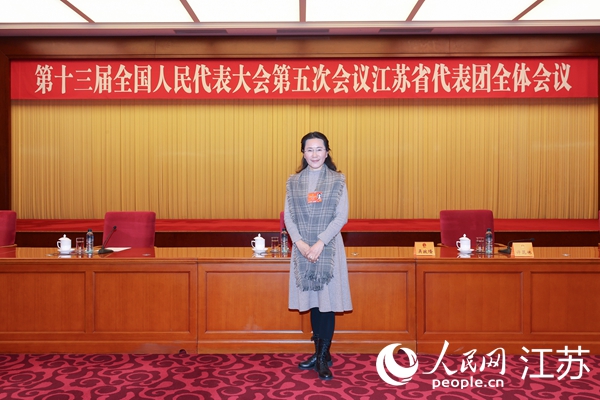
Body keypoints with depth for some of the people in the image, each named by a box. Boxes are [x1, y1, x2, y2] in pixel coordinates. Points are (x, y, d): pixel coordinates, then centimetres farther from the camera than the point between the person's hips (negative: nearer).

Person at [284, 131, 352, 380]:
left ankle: (324, 357, 11)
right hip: (302, 247, 3)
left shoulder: (337, 181, 0)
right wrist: (300, 242, -12)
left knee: (327, 299, -1)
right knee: (312, 299, 10)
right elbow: (288, 216, 3)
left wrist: (320, 243, -16)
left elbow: (341, 216, -7)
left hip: (328, 246, -2)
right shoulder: (293, 182, 7)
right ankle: (319, 353, 23)